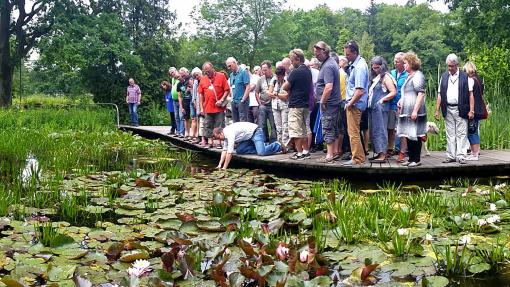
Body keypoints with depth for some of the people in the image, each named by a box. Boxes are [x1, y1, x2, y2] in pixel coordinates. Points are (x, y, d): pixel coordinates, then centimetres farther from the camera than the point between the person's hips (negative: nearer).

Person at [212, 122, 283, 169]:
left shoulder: (229, 133, -26)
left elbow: (229, 152, -29)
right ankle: (263, 146, 8)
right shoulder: (226, 134, 4)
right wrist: (220, 165, 3)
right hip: (249, 136, 10)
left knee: (261, 152, -28)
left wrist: (224, 168, -24)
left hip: (255, 132, -10)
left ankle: (278, 146, -2)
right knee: (239, 150, 1)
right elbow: (225, 150, 10)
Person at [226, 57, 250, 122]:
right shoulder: (231, 74, 14)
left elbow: (248, 88, -12)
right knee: (235, 122, 11)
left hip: (242, 101, -8)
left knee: (243, 122, -9)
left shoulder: (243, 72, -7)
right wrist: (232, 97, 9)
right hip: (234, 102, 8)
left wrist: (243, 100, -15)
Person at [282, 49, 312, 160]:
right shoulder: (308, 71, 9)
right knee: (304, 129, 14)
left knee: (296, 131, -2)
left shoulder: (296, 72, -17)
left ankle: (299, 153, -1)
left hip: (295, 105, -8)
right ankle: (305, 151, 17)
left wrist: (290, 91, 3)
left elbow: (285, 87, -16)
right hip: (306, 104, 8)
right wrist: (293, 90, 7)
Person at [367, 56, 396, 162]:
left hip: (380, 108, -9)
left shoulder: (385, 77, -5)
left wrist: (382, 100, -12)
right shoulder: (375, 77, 19)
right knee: (373, 131, 10)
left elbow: (393, 92, -11)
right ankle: (377, 152, 16)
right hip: (372, 107, 9)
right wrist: (369, 99, 10)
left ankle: (382, 155, -7)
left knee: (380, 130, -8)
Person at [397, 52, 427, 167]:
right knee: (408, 136, 12)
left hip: (414, 113, -10)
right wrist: (401, 100, 13)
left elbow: (421, 94, -19)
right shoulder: (409, 76, 17)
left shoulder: (418, 75, -11)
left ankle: (416, 160, 3)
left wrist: (415, 110, -23)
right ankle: (411, 158, 19)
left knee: (415, 136, -3)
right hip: (407, 111, 10)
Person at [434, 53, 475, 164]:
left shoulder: (465, 76, 2)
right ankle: (451, 156, 12)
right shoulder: (444, 76, 12)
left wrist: (471, 110, -8)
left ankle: (461, 156, 0)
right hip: (448, 110, 3)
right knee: (450, 135, 7)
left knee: (461, 134, -3)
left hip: (461, 109, -3)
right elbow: (440, 95, 11)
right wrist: (437, 110, 5)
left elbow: (470, 94, -1)